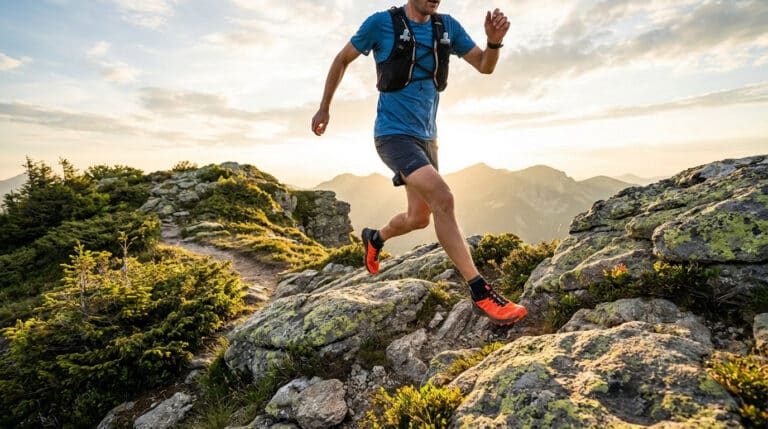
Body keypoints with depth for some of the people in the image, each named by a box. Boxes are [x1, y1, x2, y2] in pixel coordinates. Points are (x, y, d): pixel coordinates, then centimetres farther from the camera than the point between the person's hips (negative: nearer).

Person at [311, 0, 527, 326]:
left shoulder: (447, 27, 7)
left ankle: (375, 238, 44)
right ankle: (481, 294, -22)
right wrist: (324, 108, 11)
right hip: (393, 134, -7)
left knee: (419, 218, 13)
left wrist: (494, 40, -15)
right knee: (443, 198, -26)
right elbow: (342, 60, 6)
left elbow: (485, 66, 6)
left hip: (426, 136, 7)